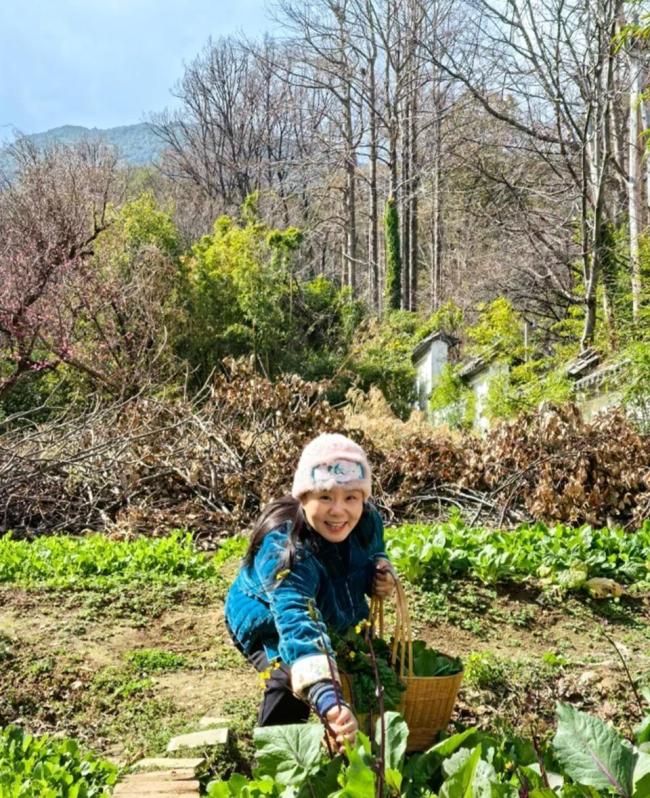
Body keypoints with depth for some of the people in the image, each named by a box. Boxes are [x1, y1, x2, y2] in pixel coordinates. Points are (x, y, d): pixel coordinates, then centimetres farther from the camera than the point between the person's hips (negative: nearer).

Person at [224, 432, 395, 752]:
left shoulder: (366, 522, -23)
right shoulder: (283, 550, -45)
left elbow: (373, 556, 3)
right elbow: (297, 624, -59)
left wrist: (381, 575, -23)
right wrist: (327, 702, -74)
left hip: (334, 622, 7)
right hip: (267, 626, -6)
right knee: (291, 682, -30)